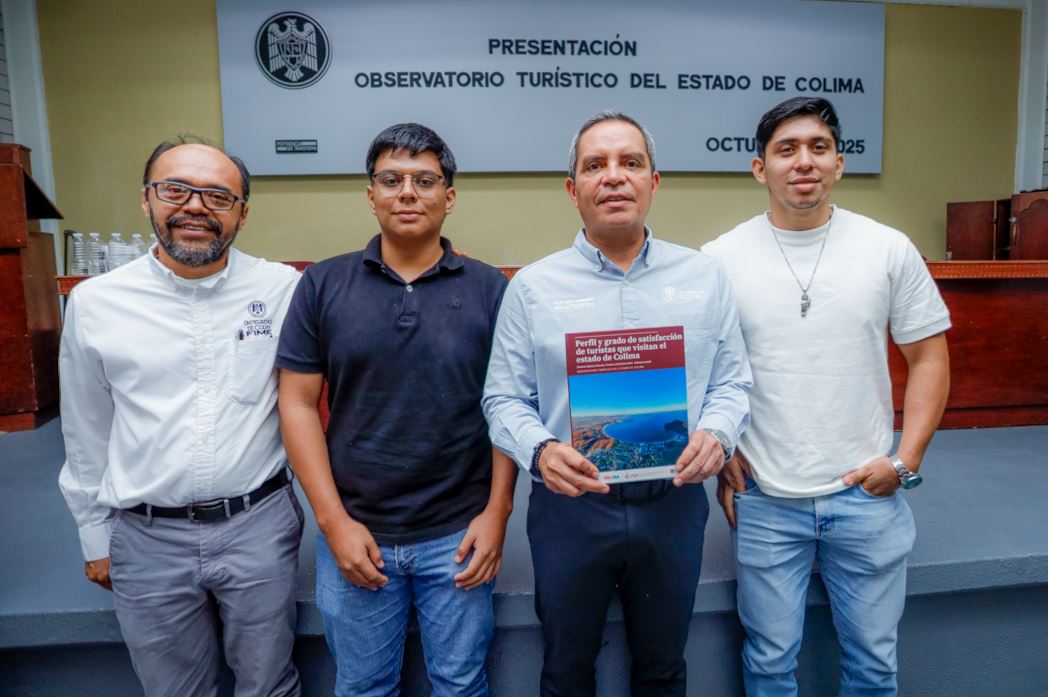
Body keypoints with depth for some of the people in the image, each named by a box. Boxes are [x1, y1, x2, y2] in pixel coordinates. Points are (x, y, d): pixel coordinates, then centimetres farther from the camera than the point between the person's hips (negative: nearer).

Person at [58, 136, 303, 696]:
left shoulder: (282, 289, -8)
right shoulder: (94, 302, -3)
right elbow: (86, 434, 7)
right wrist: (94, 534, 12)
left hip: (260, 526, -1)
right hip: (146, 538, 2)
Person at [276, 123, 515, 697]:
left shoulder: (489, 289, -3)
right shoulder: (323, 285, -2)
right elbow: (298, 403, -2)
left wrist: (496, 510, -6)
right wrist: (333, 520, -6)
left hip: (459, 534, 0)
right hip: (354, 532, 1)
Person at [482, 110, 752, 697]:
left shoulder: (706, 277, 2)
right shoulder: (533, 286, -3)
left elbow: (731, 383, 5)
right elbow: (505, 400, -2)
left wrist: (717, 434, -15)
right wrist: (540, 450, -21)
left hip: (674, 502, 2)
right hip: (570, 504, -1)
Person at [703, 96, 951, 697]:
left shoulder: (890, 250, -1)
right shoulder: (720, 259, -4)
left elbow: (929, 357, 5)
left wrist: (907, 460, -3)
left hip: (867, 494, 1)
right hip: (764, 500, -1)